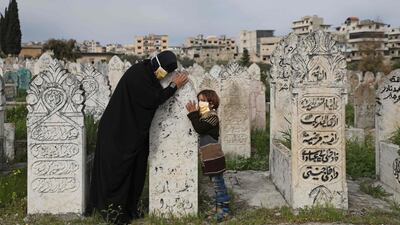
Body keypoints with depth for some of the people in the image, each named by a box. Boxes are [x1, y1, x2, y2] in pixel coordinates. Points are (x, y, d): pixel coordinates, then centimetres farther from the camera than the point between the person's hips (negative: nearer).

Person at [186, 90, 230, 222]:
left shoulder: (212, 116, -13)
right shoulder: (204, 116, 17)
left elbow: (199, 128, -24)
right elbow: (199, 128, 8)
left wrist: (193, 113, -18)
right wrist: (194, 114, 2)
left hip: (214, 156, -10)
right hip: (208, 156, 10)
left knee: (218, 182, -4)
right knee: (216, 182, 16)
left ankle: (224, 209, 3)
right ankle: (219, 205, 26)